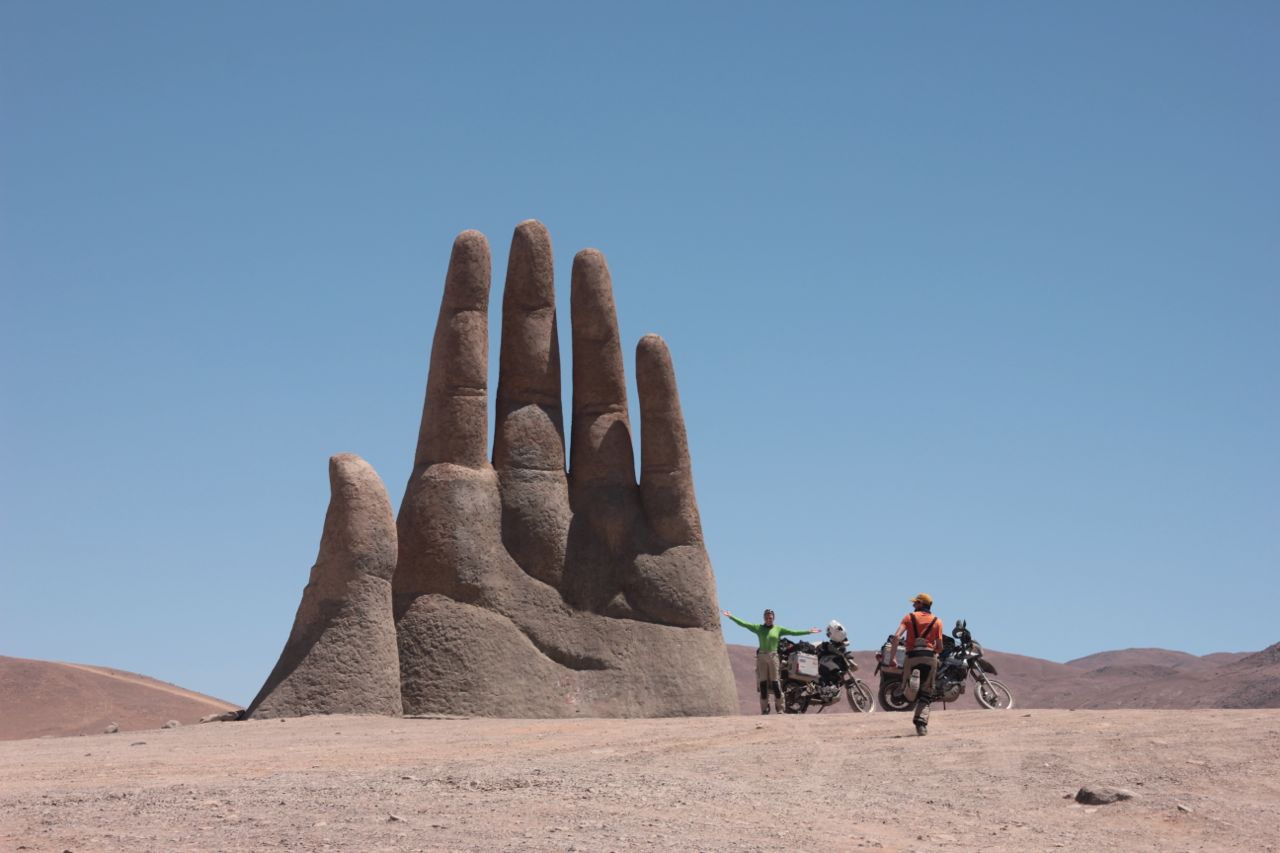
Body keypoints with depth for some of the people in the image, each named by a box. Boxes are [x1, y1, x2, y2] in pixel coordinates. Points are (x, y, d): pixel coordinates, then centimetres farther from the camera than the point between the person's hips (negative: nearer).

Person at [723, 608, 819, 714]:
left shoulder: (778, 629, 10)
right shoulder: (758, 628, 10)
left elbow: (793, 633, 10)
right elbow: (743, 623, 8)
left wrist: (808, 631, 8)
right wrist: (731, 616, 5)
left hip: (773, 657, -1)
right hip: (761, 657, 1)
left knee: (775, 682, -5)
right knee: (763, 683, 0)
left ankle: (779, 708, 1)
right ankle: (764, 709, 4)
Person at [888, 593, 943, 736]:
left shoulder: (909, 617, 8)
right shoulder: (937, 621, 11)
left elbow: (896, 636, -6)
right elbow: (940, 647, 5)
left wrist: (892, 657, -5)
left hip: (912, 656, -1)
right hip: (930, 657, 1)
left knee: (909, 696, 4)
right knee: (925, 695, 9)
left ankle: (912, 680, -30)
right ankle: (922, 725, -6)